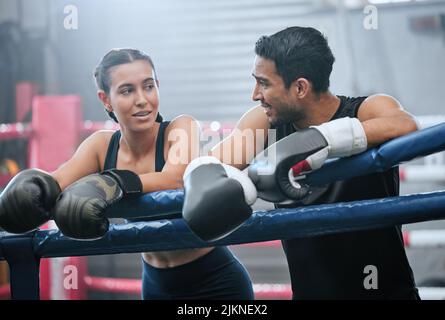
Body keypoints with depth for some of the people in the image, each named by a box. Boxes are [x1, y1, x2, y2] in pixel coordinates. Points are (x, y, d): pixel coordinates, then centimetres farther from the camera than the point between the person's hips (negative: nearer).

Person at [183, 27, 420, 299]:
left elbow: (405, 126, -34)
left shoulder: (369, 110, -12)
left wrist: (312, 141, -40)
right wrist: (203, 180, -37)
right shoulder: (265, 123, -2)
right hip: (308, 291, 4)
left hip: (389, 290, -4)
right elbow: (206, 165, -13)